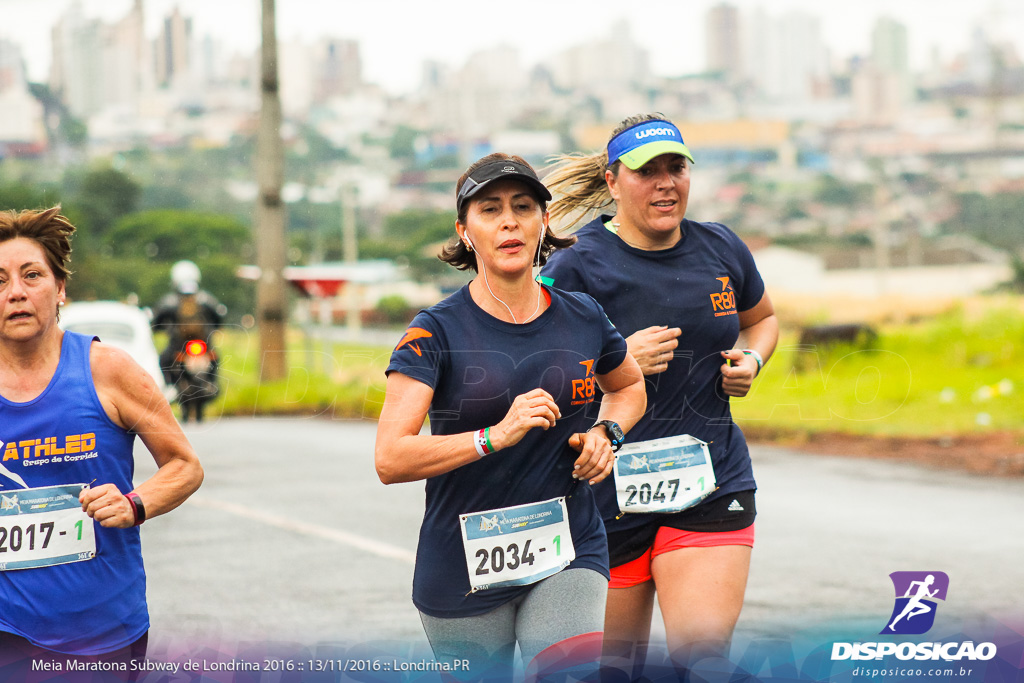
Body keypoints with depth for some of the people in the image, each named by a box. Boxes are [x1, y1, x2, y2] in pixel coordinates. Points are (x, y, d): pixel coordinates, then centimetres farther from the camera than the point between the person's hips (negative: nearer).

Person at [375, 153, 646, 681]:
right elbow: (390, 459, -18)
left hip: (568, 556, 1)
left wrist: (605, 432, 4)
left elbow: (629, 387, 26)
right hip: (464, 572, -1)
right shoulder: (435, 331, -8)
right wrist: (497, 435, -27)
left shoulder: (583, 318, 3)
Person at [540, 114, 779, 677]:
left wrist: (751, 360, 6)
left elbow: (762, 318, 27)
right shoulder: (578, 266, -8)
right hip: (609, 495, -2)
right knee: (618, 662, 9)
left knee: (704, 650, -14)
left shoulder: (721, 249, 7)